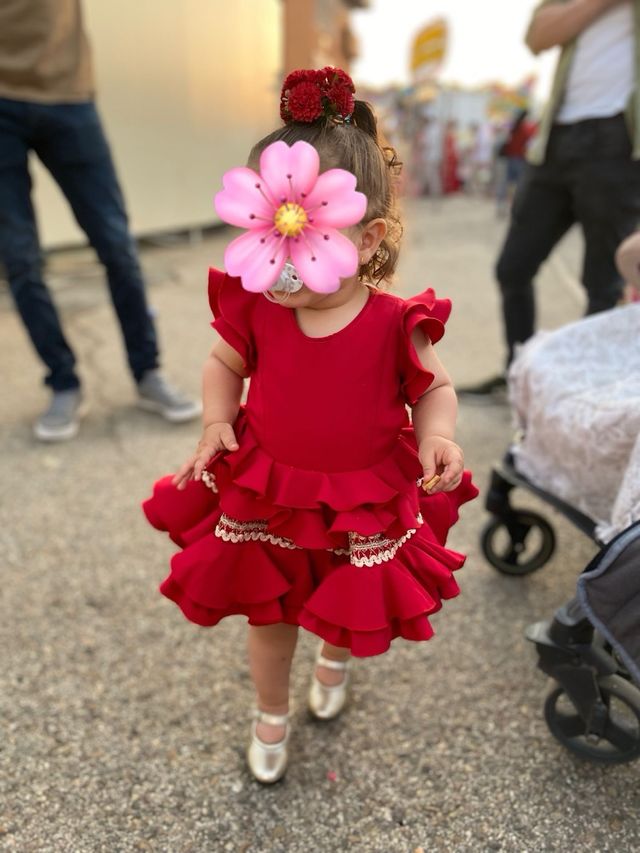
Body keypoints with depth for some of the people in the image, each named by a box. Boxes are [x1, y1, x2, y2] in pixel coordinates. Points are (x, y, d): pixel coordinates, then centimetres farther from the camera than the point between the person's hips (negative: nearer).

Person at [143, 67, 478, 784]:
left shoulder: (395, 324, -20)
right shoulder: (254, 310, -14)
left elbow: (434, 387, -2)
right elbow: (222, 364, 6)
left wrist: (436, 436, -22)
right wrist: (216, 423, -11)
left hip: (362, 506, -1)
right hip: (266, 499, 2)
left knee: (354, 611, 24)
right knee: (268, 617, 20)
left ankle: (334, 660, 64)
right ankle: (271, 713, 52)